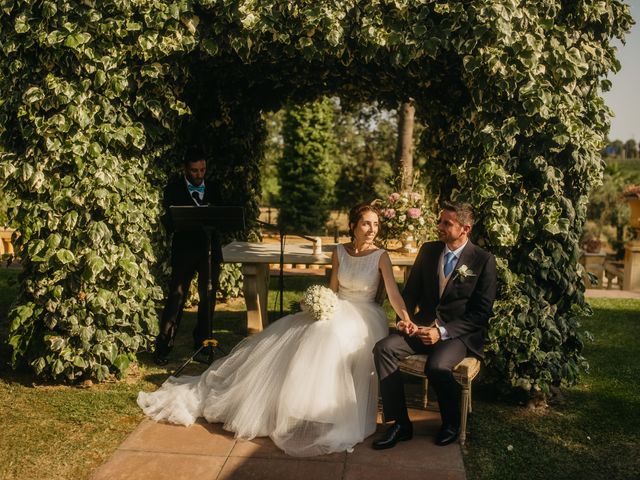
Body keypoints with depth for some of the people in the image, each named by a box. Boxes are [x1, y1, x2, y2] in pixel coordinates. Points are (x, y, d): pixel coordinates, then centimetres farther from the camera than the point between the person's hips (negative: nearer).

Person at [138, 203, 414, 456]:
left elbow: (394, 293, -19)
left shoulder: (381, 256, -8)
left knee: (328, 341, -35)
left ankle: (317, 417, -25)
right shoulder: (339, 252, 4)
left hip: (364, 318, -5)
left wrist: (407, 321, -35)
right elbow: (332, 290, 10)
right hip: (336, 310, 5)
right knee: (282, 341, -8)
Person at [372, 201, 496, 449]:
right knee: (384, 348, -21)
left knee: (437, 366, -33)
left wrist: (443, 332, -19)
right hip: (424, 326, 5)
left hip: (459, 333, -4)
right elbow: (410, 291, 14)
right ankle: (400, 424, -12)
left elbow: (482, 311, -9)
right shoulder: (428, 250, 7)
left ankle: (451, 423, -1)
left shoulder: (483, 260, -6)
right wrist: (405, 318, -7)